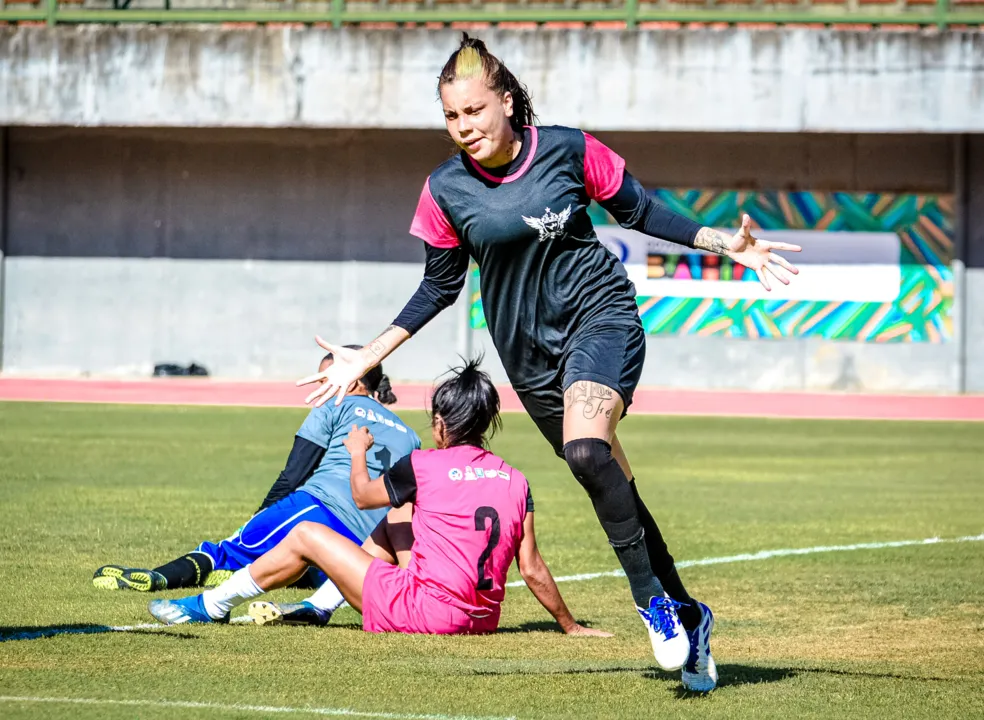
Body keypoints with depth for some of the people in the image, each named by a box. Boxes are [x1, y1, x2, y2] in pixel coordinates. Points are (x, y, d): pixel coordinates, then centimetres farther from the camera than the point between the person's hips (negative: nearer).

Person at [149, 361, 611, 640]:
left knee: (306, 536, 9)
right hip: (482, 619, 6)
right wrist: (570, 626, 10)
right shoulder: (515, 481, 2)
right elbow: (532, 570, 1)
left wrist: (357, 452, 31)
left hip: (423, 613, -6)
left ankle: (210, 606, 23)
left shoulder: (424, 466, -8)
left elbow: (363, 496, 11)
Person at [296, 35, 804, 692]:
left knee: (585, 446, -30)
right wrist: (365, 358, 5)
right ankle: (685, 616, 19)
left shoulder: (566, 149, -7)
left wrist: (725, 244, -1)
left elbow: (638, 210, 7)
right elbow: (439, 286, 9)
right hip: (529, 349, 3)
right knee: (613, 488, 6)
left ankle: (652, 602, -20)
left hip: (601, 314, -3)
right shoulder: (447, 189, -2)